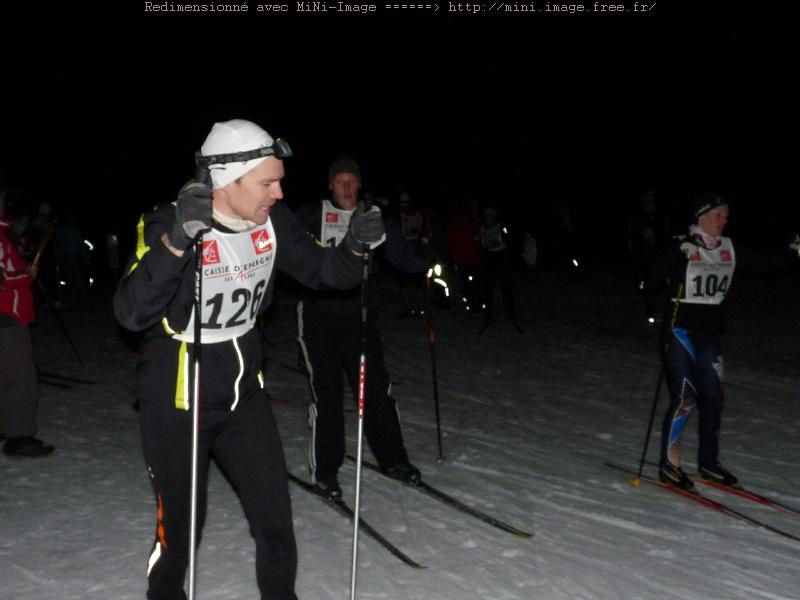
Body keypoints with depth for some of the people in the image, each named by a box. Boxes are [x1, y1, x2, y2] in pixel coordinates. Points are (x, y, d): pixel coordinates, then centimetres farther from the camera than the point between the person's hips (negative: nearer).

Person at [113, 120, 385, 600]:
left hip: (244, 391, 5)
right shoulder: (168, 225, -21)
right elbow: (132, 313, -33)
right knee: (181, 524, 9)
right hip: (177, 399, -4)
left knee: (276, 516, 9)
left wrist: (354, 246, -17)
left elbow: (323, 272, 3)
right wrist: (177, 240, -45)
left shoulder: (273, 220, -7)